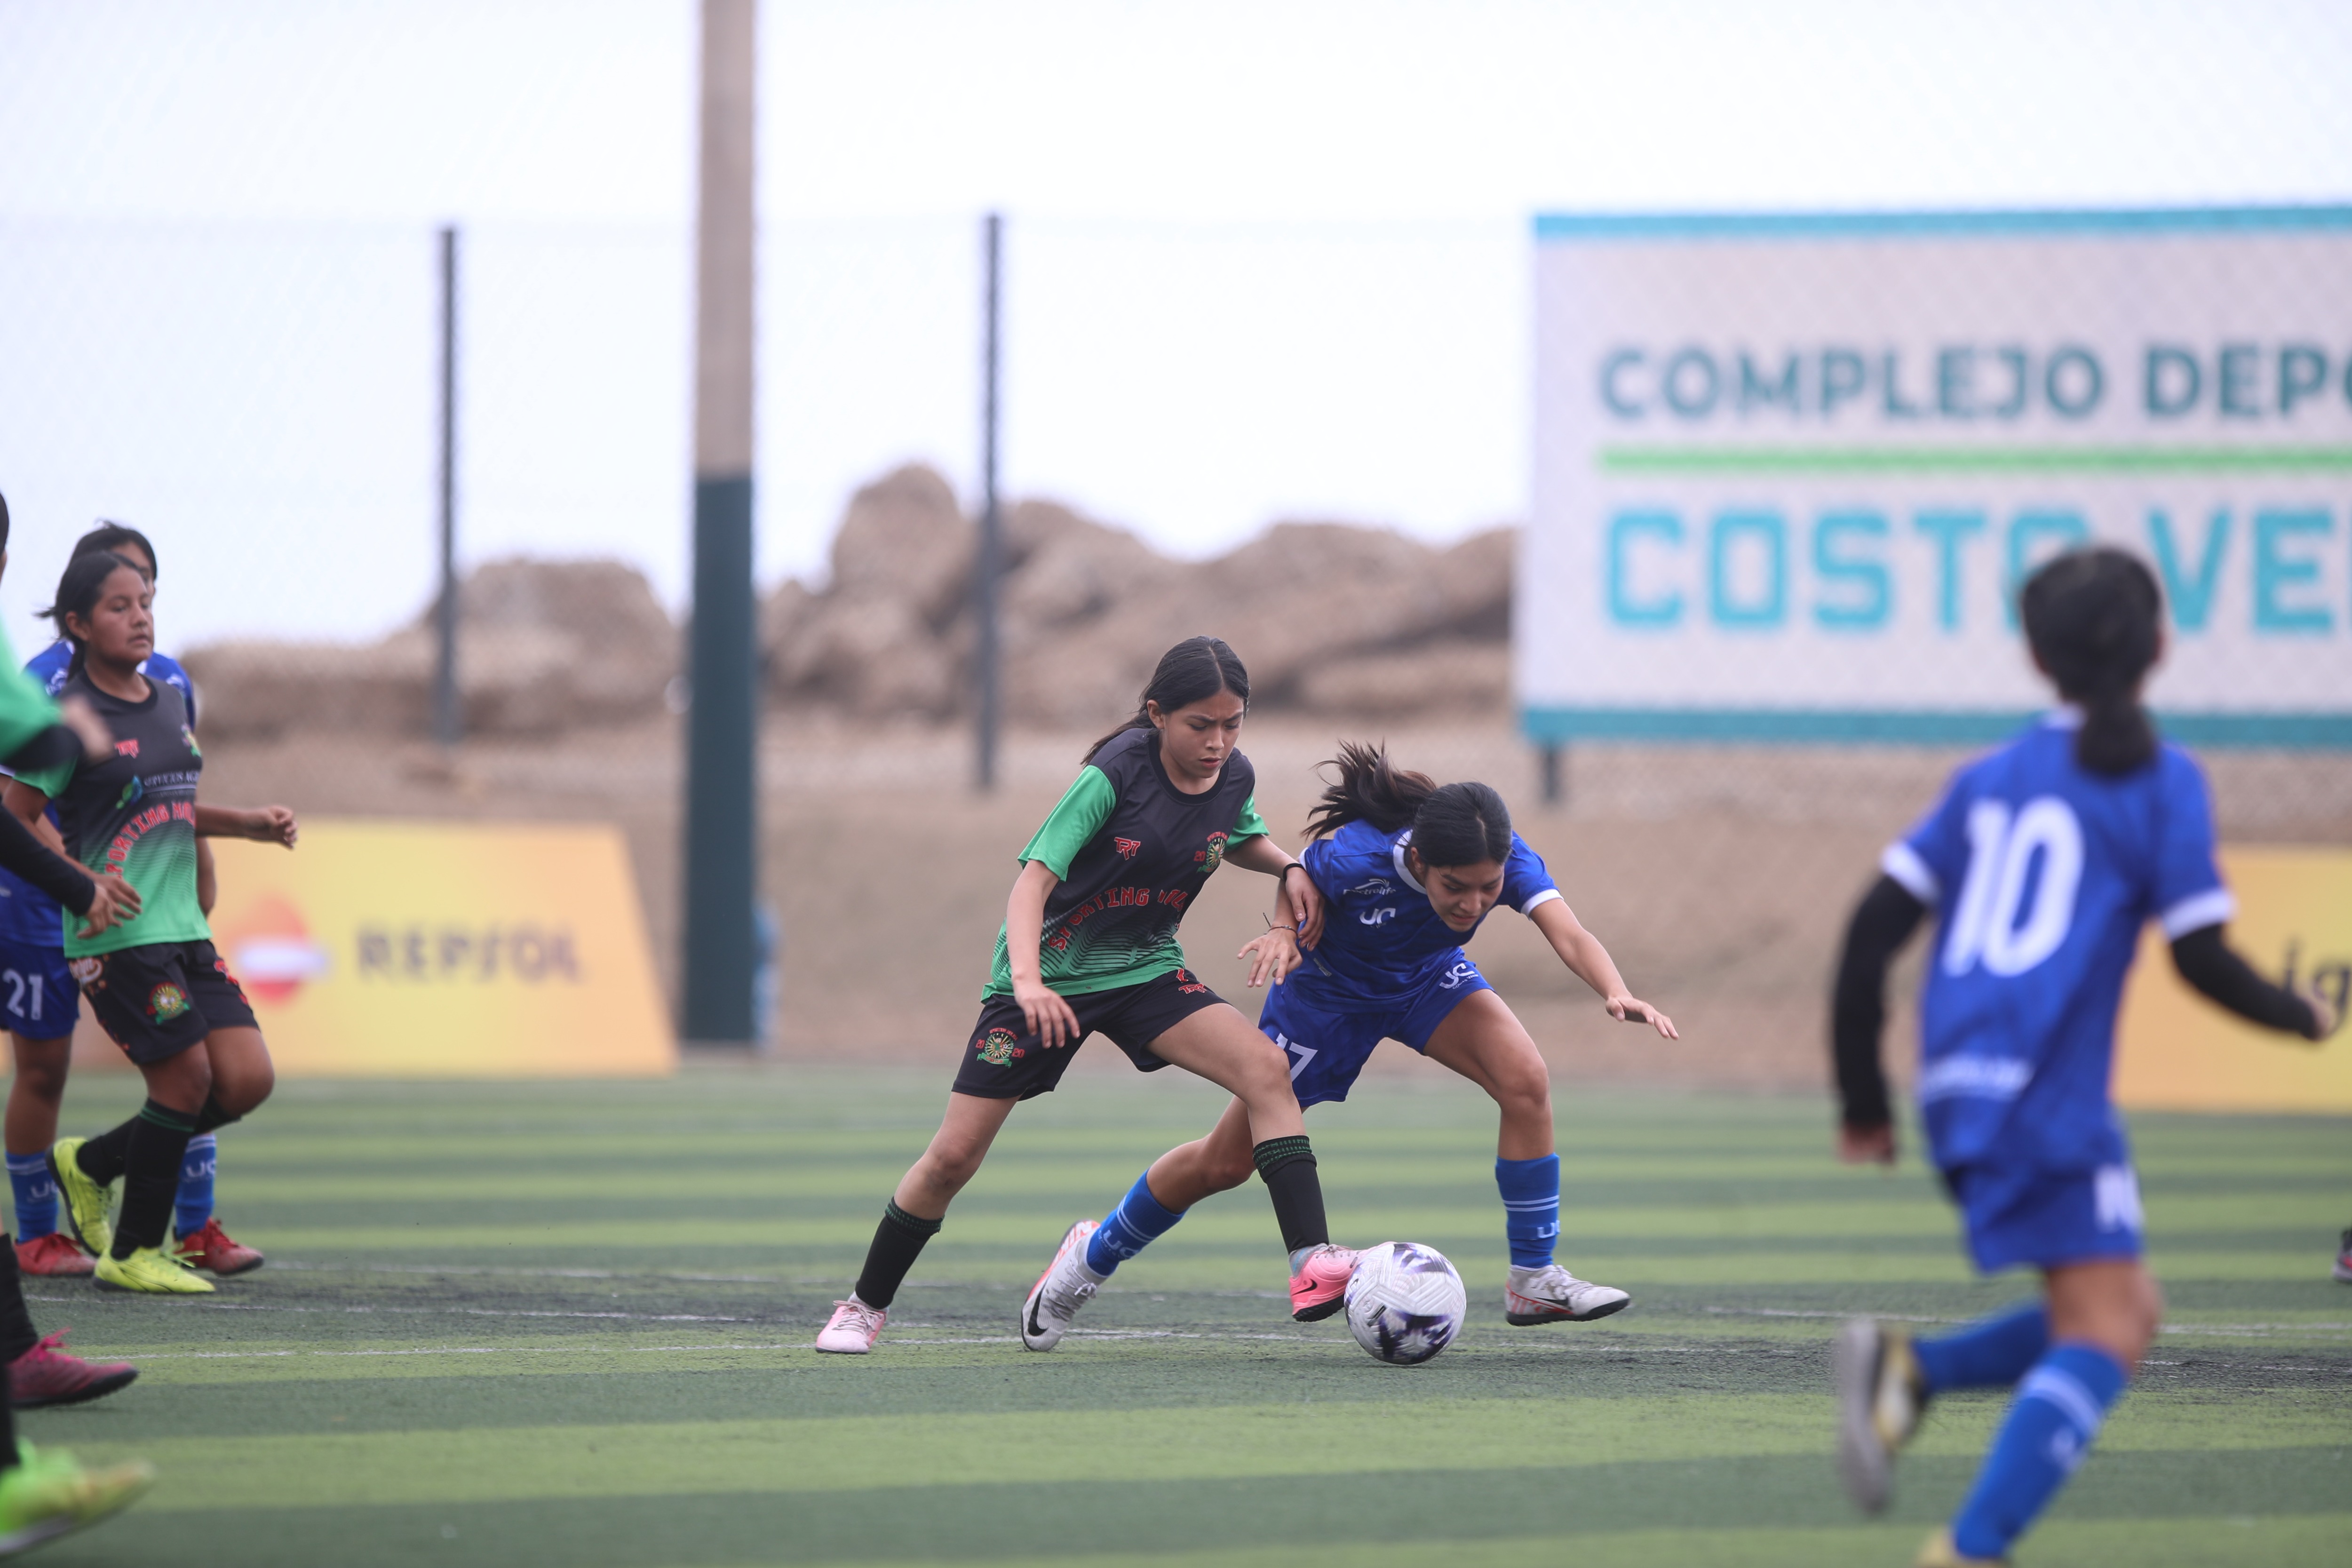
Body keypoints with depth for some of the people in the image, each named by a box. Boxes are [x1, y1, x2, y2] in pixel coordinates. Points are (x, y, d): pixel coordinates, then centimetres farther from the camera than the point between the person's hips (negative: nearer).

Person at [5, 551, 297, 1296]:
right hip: (117, 934, -8)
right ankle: (133, 1255, 7)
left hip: (182, 927, 8)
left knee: (247, 1080, 0)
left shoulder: (170, 704, 13)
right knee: (186, 1078, -9)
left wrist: (249, 824, 15)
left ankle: (90, 1164, 19)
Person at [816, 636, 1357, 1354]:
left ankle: (1311, 1265, -26)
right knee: (953, 1157, -3)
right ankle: (865, 1306, 18)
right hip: (1048, 978, -4)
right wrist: (1027, 980, -43)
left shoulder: (1234, 778, -6)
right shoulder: (1115, 775, -24)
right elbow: (1033, 880, -27)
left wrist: (1288, 868, 0)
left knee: (1265, 1066, -22)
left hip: (1144, 971, 4)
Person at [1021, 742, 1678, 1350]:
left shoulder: (1508, 860, -33)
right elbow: (1301, 886, -14)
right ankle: (1095, 1253, 31)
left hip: (1428, 977, 3)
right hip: (1329, 991, -2)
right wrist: (1291, 930, -34)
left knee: (1526, 1083, -25)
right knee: (1225, 1162, 5)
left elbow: (1569, 935, -48)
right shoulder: (1350, 858, -39)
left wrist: (1617, 993, -66)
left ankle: (1533, 1281, -12)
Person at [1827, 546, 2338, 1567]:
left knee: (2124, 1315, 15)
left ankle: (1908, 1368, -3)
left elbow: (1874, 930, 11)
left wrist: (1863, 1100, 18)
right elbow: (2200, 957, -5)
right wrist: (2305, 1018, 14)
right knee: (2102, 1334, -9)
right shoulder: (2158, 781, 0)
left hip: (1960, 1092, 7)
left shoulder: (1989, 780, 16)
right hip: (2046, 1098, -7)